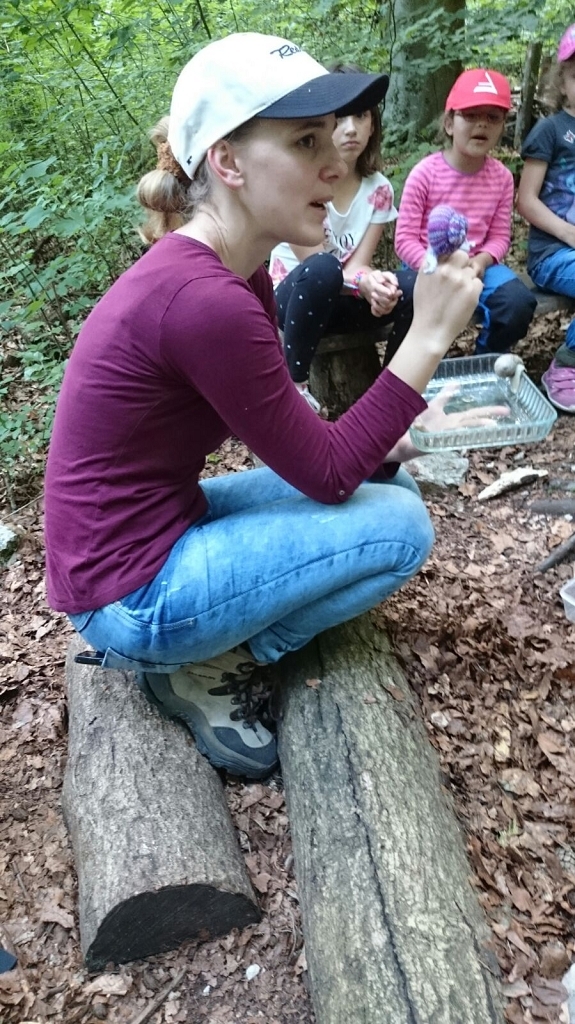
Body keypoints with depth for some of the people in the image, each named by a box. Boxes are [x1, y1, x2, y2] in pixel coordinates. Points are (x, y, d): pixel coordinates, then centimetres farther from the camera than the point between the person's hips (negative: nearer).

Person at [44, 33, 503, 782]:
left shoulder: (230, 270, 2)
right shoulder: (204, 300, -28)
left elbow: (291, 434, 9)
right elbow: (328, 475, -18)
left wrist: (400, 439, -4)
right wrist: (428, 336, -18)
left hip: (167, 528, 9)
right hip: (130, 592, -9)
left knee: (390, 481, 11)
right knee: (400, 524, -11)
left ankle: (199, 645, 10)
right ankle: (204, 670, 1)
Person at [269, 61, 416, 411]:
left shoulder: (379, 189, -4)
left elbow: (358, 266, -10)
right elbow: (315, 262, -19)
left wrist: (376, 283, -35)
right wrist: (365, 280, -38)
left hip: (344, 301, 4)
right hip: (296, 294, -3)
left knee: (413, 285, -25)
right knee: (322, 270, -38)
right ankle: (295, 383, -20)